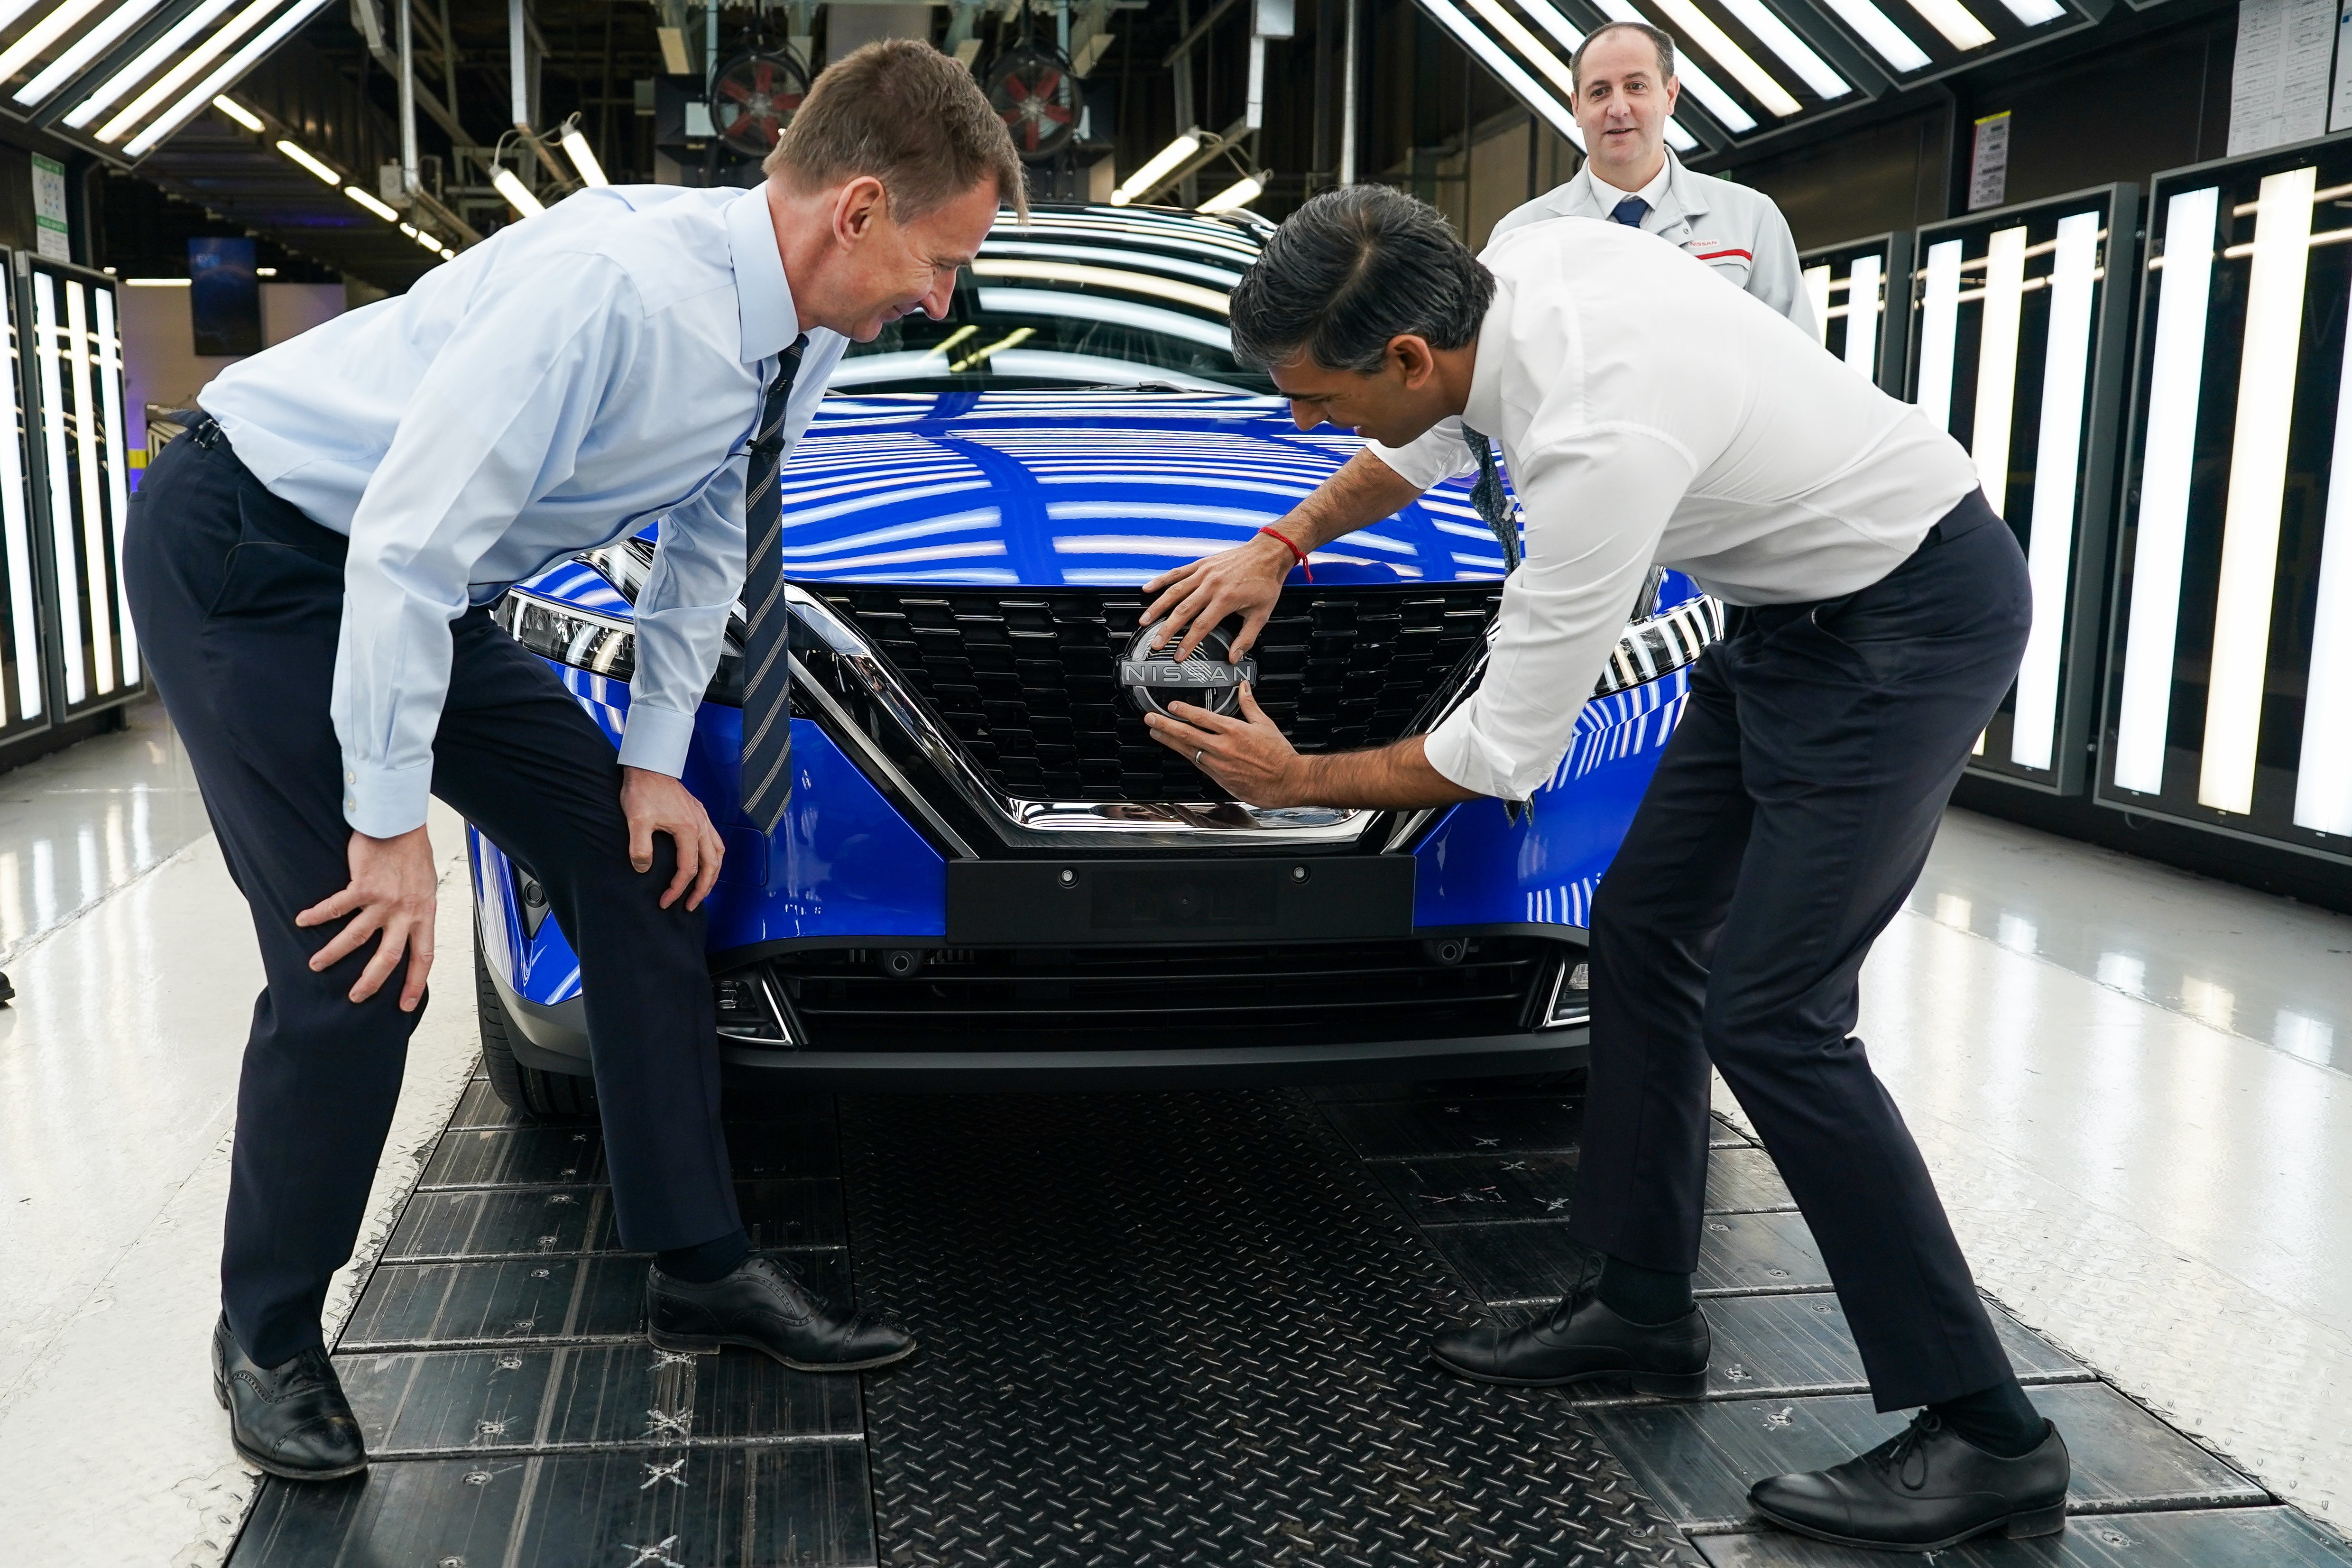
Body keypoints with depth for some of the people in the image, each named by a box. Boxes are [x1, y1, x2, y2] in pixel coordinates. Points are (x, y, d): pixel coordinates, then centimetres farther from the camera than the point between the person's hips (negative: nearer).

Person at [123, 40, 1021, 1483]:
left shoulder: (801, 336, -6)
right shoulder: (617, 284, -33)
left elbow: (708, 539, 7)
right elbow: (405, 543, -32)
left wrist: (655, 760, 2)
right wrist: (391, 824, -25)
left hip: (422, 585, 8)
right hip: (250, 553, -8)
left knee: (641, 875, 3)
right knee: (360, 961, -12)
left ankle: (702, 1267, 14)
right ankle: (268, 1340, 13)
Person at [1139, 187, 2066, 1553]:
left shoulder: (1597, 439, -34)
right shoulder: (1523, 263, -7)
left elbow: (1506, 756, -24)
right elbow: (1436, 438, 17)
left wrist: (1294, 780, -10)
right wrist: (1284, 543, 7)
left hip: (1911, 620, -9)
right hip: (1794, 607, 10)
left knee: (1772, 1017, -12)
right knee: (1644, 929, 10)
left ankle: (1988, 1437, 0)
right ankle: (1644, 1307, 23)